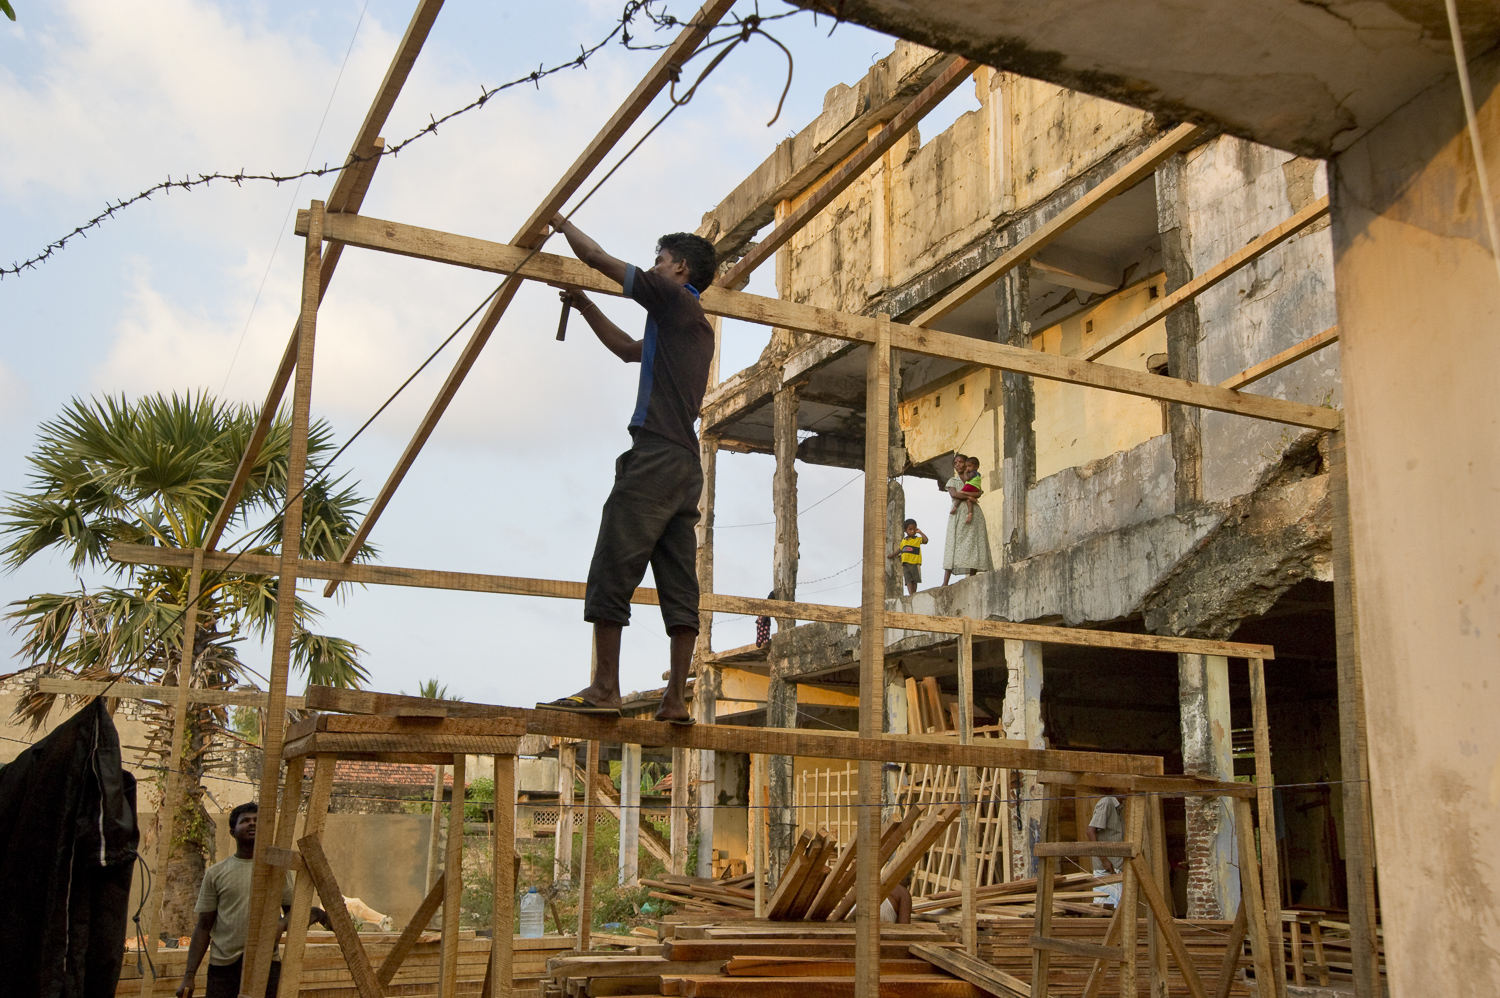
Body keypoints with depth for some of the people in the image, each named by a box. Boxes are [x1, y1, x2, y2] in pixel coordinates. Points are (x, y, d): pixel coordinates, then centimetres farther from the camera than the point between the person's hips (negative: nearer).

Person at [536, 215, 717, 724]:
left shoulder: (674, 300, 1)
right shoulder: (695, 325, 26)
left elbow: (598, 258, 4)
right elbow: (628, 349, 38)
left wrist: (563, 223, 21)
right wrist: (584, 305, 39)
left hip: (656, 455, -9)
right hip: (687, 465, 9)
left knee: (612, 572, -9)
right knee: (679, 585, 3)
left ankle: (604, 689, -10)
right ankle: (675, 698, 1)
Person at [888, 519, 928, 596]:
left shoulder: (918, 539, 3)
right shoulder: (903, 540, 17)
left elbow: (926, 540, -15)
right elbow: (900, 550, 31)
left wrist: (920, 532, -8)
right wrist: (892, 555, 36)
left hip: (914, 563, -3)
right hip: (905, 563, 3)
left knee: (914, 580, 2)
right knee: (908, 579, -8)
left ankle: (914, 593, 10)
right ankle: (910, 594, -16)